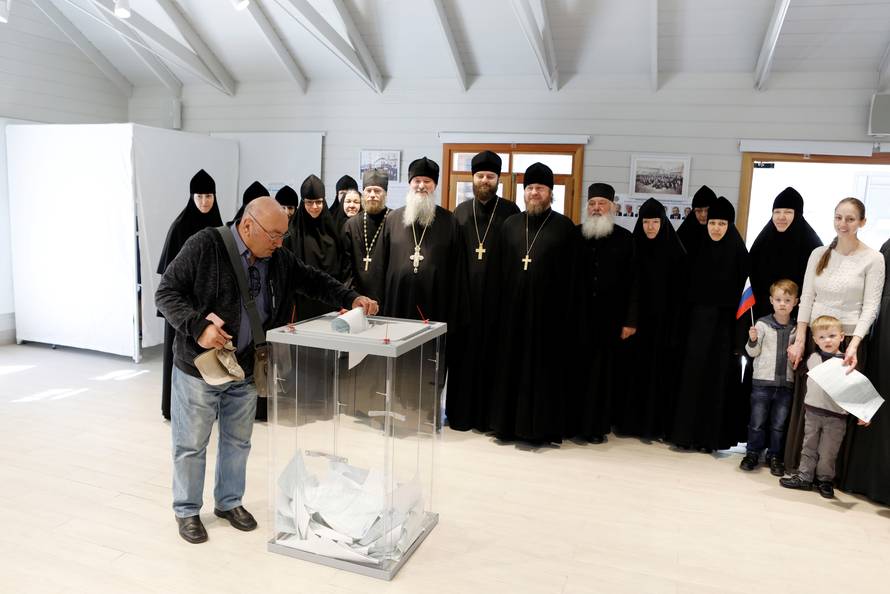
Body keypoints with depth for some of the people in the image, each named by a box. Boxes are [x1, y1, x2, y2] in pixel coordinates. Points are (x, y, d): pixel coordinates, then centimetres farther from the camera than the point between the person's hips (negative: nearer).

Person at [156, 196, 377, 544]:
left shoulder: (279, 259, 0)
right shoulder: (205, 246, -16)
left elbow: (313, 280, 11)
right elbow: (167, 293, -14)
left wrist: (351, 299, -3)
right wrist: (198, 327, -28)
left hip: (245, 371, 5)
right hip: (198, 367, -5)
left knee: (237, 441, 17)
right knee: (191, 444, 9)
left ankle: (229, 502, 37)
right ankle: (187, 510, 30)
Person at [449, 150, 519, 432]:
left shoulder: (510, 211, 2)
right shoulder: (461, 211, 11)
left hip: (496, 294, -2)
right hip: (465, 292, 2)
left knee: (491, 353, 2)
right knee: (463, 352, 5)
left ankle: (488, 414, 13)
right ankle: (461, 412, 16)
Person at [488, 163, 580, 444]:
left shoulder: (565, 227, -1)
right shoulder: (510, 224, 10)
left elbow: (572, 275, -3)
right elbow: (501, 268, 10)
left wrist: (568, 312, -7)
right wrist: (500, 303, 4)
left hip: (549, 310, -3)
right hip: (513, 308, 4)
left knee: (544, 367, 4)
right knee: (511, 364, 8)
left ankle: (542, 426, 15)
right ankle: (508, 421, 20)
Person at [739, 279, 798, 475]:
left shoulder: (796, 329, 5)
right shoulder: (762, 324, -3)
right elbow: (753, 352, -2)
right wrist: (752, 340, -21)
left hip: (786, 383, 2)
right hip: (762, 381, -2)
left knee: (779, 424, 9)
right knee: (757, 422, 3)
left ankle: (775, 457, 21)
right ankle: (753, 454, 17)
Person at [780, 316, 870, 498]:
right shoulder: (812, 358, 3)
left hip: (836, 415, -3)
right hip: (813, 410, 3)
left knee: (828, 450, 7)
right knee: (809, 446, 12)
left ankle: (825, 480, 23)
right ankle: (804, 476, 21)